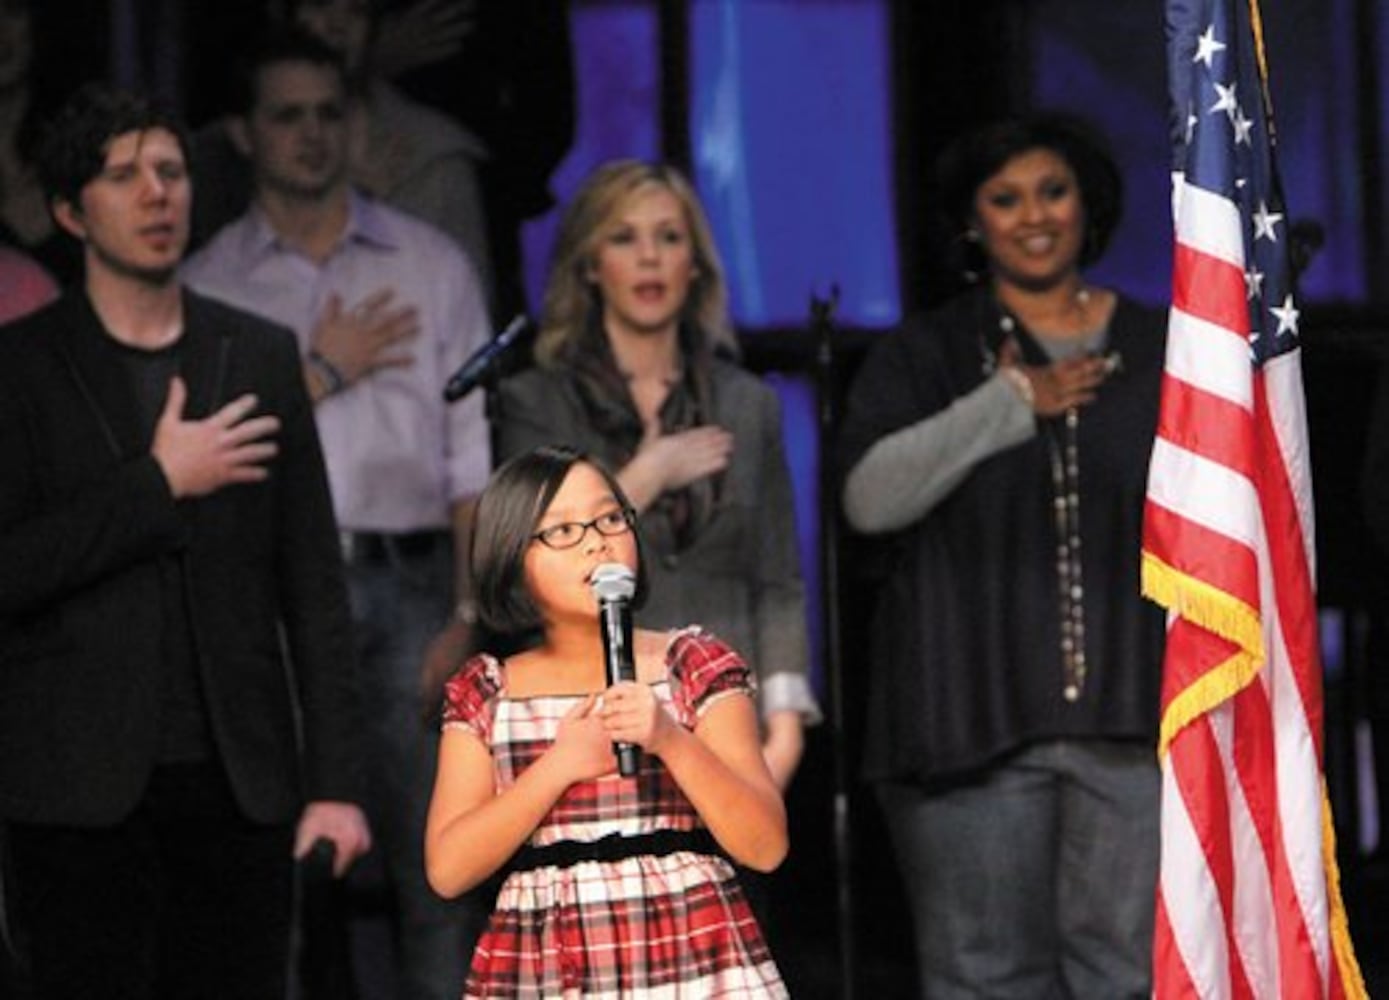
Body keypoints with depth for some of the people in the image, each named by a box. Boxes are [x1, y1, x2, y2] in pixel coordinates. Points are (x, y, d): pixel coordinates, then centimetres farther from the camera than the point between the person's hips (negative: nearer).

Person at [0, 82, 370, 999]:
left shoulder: (260, 357, 10)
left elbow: (313, 580, 8)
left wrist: (336, 779, 2)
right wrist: (159, 484, -12)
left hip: (241, 782, 3)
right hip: (82, 787, -2)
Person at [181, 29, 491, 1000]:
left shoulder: (432, 264, 8)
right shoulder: (210, 283, 6)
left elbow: (474, 456, 5)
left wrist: (468, 616, -3)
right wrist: (319, 374, -6)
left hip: (404, 585, 0)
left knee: (436, 865, -3)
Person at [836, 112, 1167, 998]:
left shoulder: (1161, 354, 14)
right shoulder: (923, 358, 10)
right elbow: (871, 495, -7)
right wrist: (1008, 405, -9)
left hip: (1135, 716, 0)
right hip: (976, 717, 0)